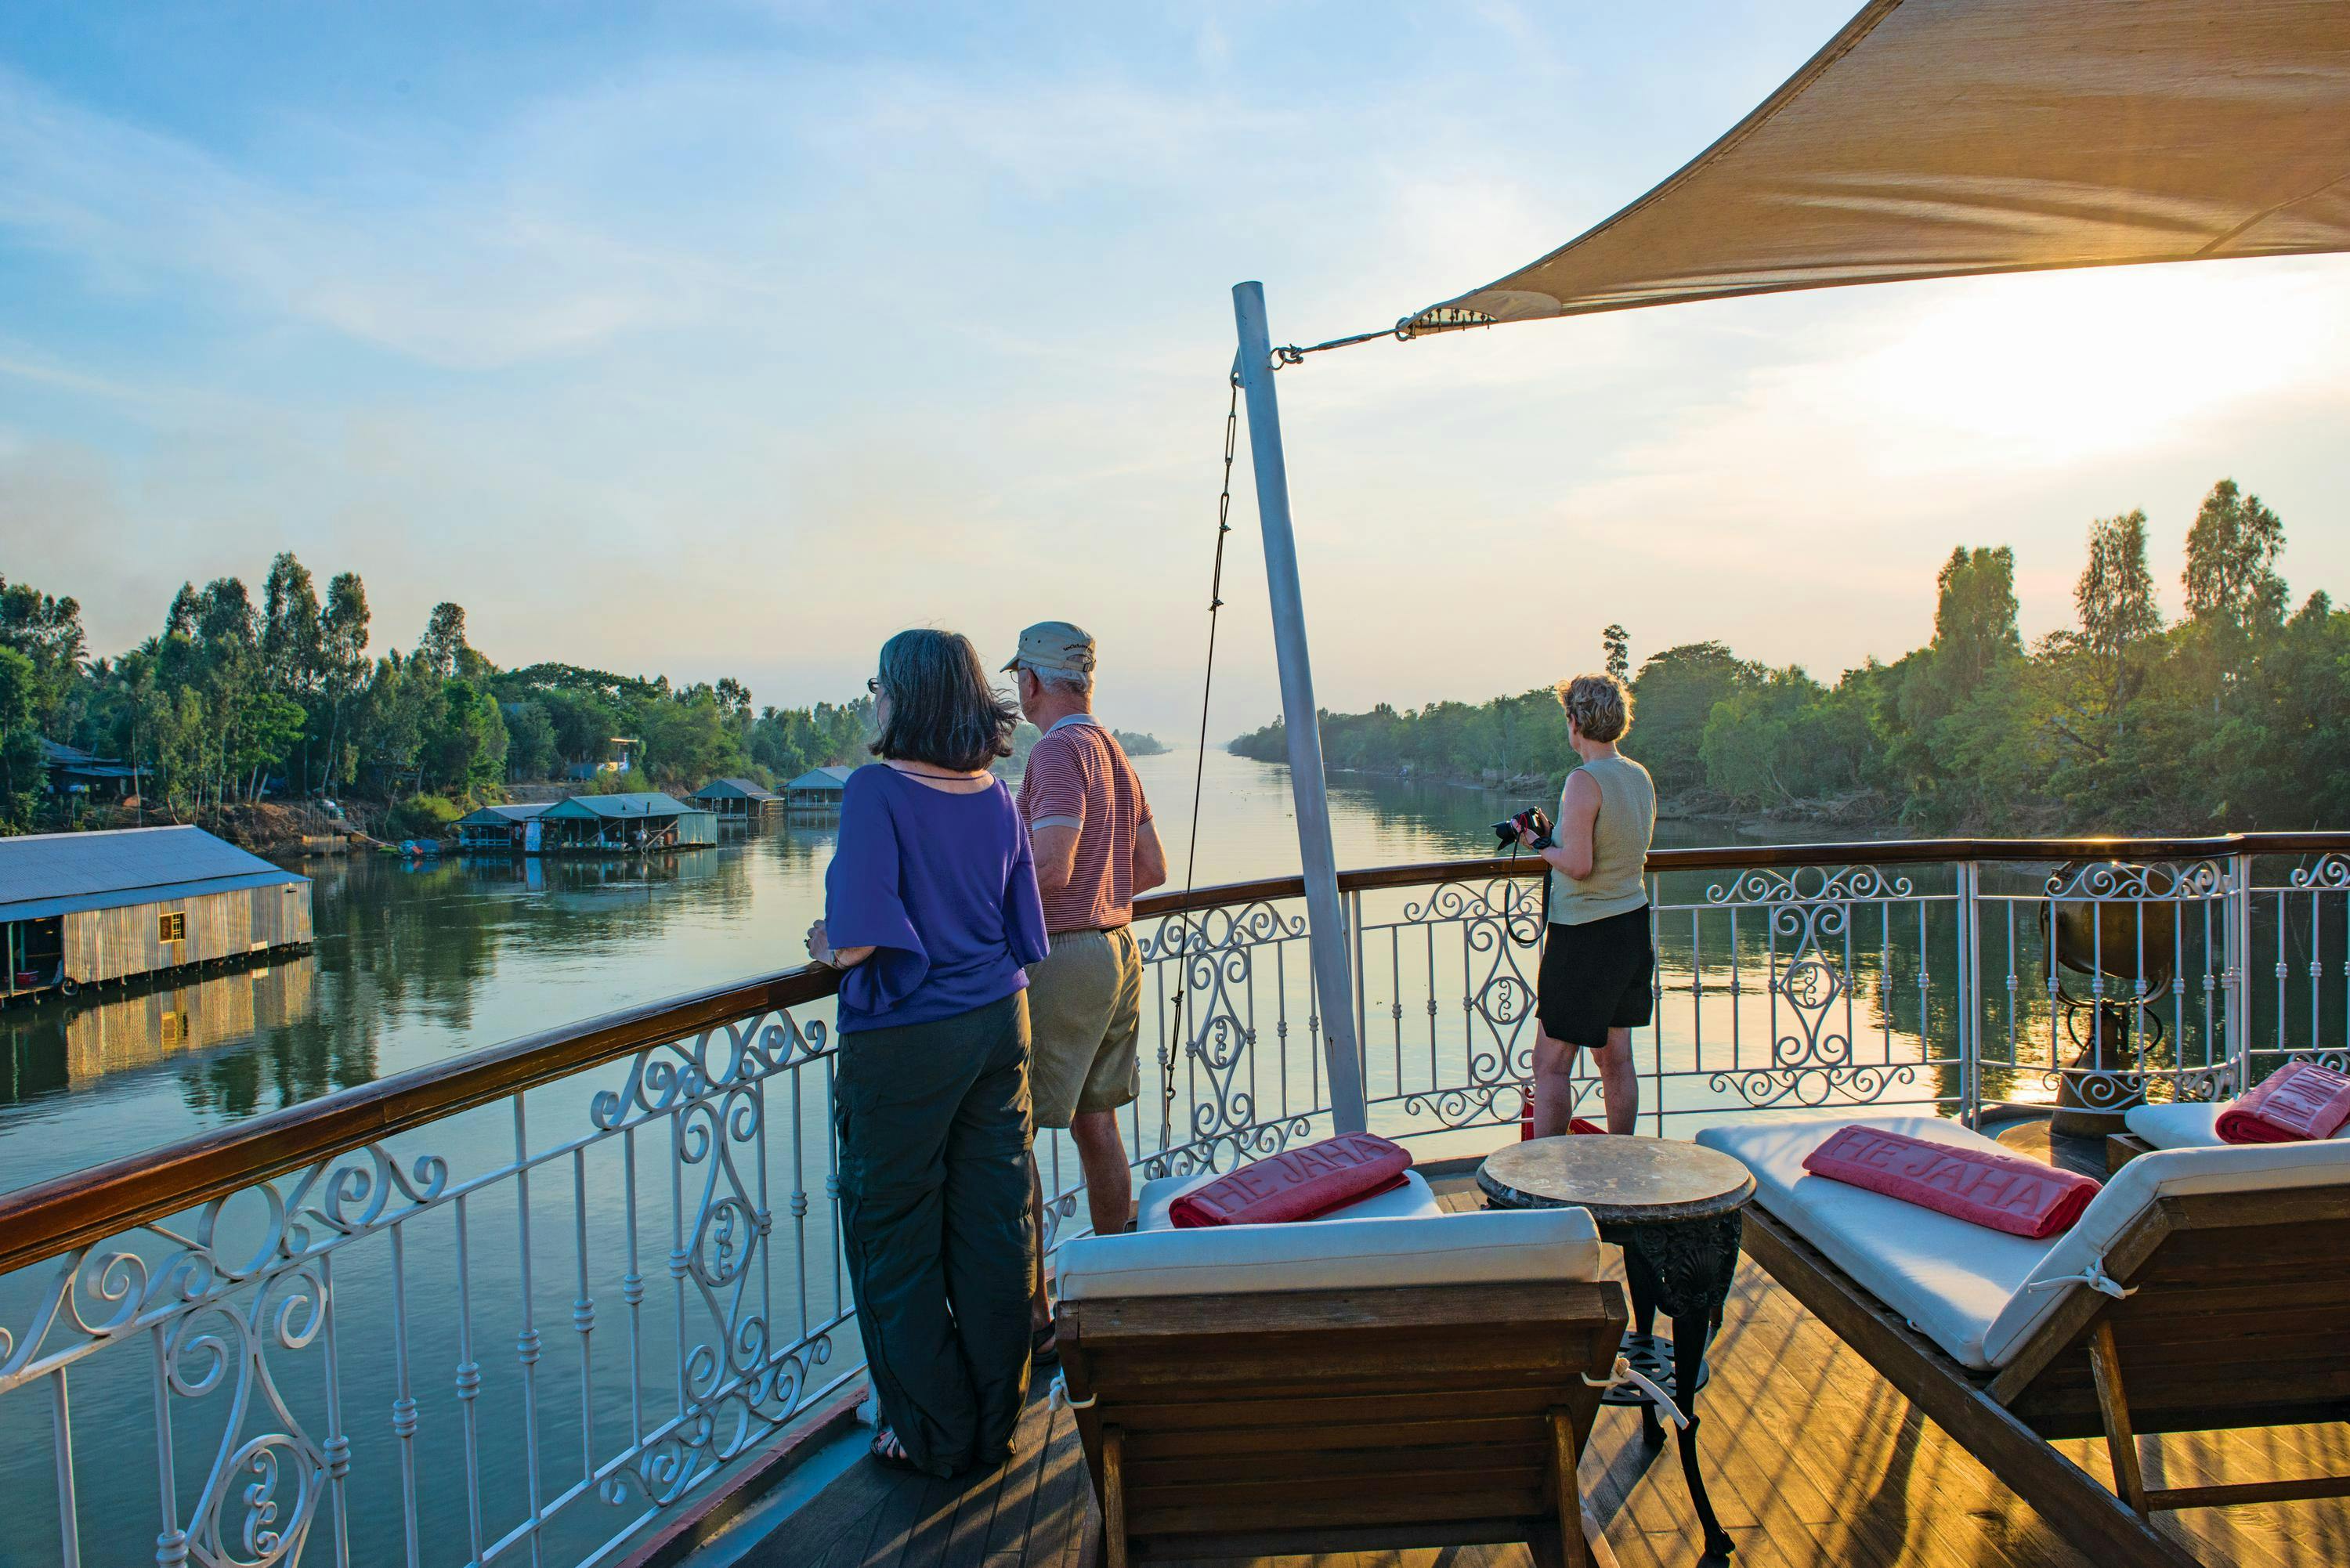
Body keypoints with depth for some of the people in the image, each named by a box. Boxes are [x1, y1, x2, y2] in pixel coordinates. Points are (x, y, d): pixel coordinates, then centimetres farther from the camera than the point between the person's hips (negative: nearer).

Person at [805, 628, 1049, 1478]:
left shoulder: (876, 792, -17)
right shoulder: (996, 796, 2)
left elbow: (860, 936, -25)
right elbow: (1026, 936, 6)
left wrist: (830, 948, -3)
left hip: (905, 1041, -6)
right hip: (998, 1024, 6)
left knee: (898, 1238, 11)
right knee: (994, 1226, 14)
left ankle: (934, 1433, 23)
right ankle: (995, 1424, 28)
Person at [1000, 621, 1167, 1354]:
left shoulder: (1059, 751, -14)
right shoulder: (1115, 753, 13)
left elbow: (1052, 865, -24)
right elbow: (1153, 867, 16)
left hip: (1060, 958, -9)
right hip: (1119, 948, 9)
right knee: (1096, 1124, 16)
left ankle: (1031, 1316, 1)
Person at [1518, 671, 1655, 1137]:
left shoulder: (1584, 782, -18)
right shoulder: (1641, 777, 8)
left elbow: (1579, 866, -23)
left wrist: (1539, 844, -6)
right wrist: (1554, 836, 17)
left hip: (1584, 935, -9)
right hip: (1633, 926, 9)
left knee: (1551, 1064, -3)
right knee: (1615, 1056, 17)